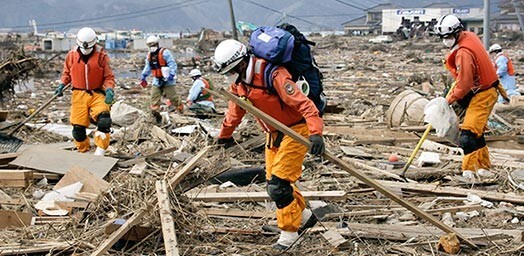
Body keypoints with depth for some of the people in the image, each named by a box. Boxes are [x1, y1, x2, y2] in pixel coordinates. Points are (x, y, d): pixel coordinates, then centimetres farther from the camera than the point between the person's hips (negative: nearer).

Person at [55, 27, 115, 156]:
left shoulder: (101, 56, -4)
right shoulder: (72, 55, 2)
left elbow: (109, 76, -1)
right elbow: (67, 73, 16)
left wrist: (109, 89, -19)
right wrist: (62, 85, 0)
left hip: (97, 93, -2)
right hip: (79, 94, 2)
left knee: (104, 119, -24)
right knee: (78, 126, 0)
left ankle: (99, 153, -15)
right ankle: (84, 151, 22)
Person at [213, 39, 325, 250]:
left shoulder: (273, 75, -28)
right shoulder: (239, 82, 0)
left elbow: (303, 103, -34)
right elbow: (235, 110, 19)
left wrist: (316, 132, -45)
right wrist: (225, 135, 31)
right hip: (273, 134, 9)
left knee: (279, 185, -13)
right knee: (274, 186, 11)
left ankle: (289, 232, 2)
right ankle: (304, 216, 32)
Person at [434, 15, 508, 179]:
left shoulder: (463, 53, -26)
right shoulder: (469, 36, 4)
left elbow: (464, 84, -24)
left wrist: (450, 99, -12)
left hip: (481, 95, -11)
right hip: (486, 90, 11)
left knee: (469, 133, -17)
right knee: (476, 131, 18)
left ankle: (469, 169, -20)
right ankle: (484, 167, 27)